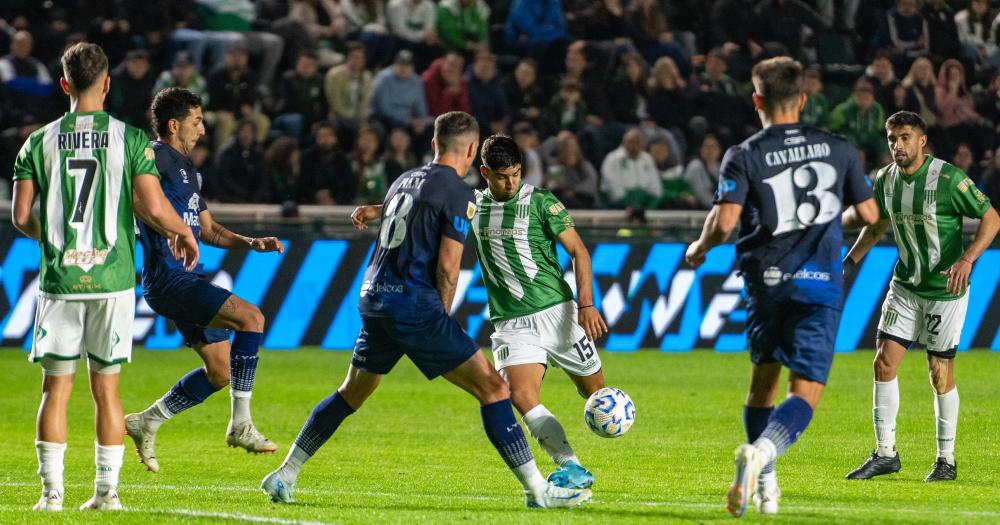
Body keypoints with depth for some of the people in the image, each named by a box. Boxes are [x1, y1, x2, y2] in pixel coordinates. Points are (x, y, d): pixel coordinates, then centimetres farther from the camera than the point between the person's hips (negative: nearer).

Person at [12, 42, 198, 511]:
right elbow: (154, 209, -10)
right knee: (106, 388, 7)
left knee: (55, 387, 6)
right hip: (112, 280, 0)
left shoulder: (39, 143, 1)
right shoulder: (130, 139, -4)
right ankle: (107, 490, 8)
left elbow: (21, 217, 0)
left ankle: (52, 491, 3)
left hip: (59, 281, 0)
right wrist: (183, 235, 10)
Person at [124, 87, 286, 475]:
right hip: (167, 278, -10)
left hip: (188, 279, 10)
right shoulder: (156, 157, -8)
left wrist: (252, 243, 12)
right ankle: (240, 424, -19)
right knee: (250, 317, -22)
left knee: (221, 371, 9)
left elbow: (208, 230, 26)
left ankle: (146, 424, 21)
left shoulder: (187, 169, 21)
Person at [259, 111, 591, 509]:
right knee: (492, 388, -4)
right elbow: (447, 268, -11)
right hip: (413, 304, -8)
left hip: (373, 298, 8)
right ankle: (536, 490, -8)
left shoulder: (405, 180, 18)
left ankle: (284, 476, 25)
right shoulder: (458, 194, -7)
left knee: (351, 393, 24)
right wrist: (441, 318, 2)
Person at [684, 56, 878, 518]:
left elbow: (724, 222, -15)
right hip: (820, 284, 0)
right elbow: (868, 213, 10)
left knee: (763, 380, 20)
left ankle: (763, 481, 17)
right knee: (806, 391, -6)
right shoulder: (839, 149, 5)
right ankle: (761, 451, -33)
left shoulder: (743, 157, -4)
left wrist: (698, 249, 6)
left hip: (766, 281, 0)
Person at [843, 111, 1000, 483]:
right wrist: (849, 262, 11)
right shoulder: (885, 180, 0)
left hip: (946, 289, -6)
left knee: (940, 374, -1)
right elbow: (878, 225, 19)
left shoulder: (948, 179, -19)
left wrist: (967, 260, -28)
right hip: (905, 285, 6)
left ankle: (946, 460, 13)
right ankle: (885, 453, 8)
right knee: (884, 363, -2)